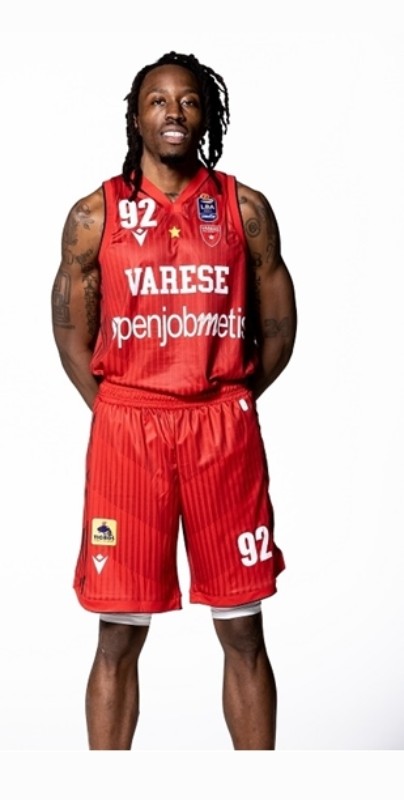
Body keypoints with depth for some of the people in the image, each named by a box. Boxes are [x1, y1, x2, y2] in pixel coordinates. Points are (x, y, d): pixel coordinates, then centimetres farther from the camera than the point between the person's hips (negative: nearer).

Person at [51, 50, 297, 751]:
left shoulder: (245, 208, 5)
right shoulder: (96, 214, 3)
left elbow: (278, 326, 9)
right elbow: (71, 330, 8)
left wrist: (228, 405, 3)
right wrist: (113, 412, 1)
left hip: (224, 429, 1)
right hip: (125, 429, -1)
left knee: (244, 634, 7)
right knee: (119, 635, 5)